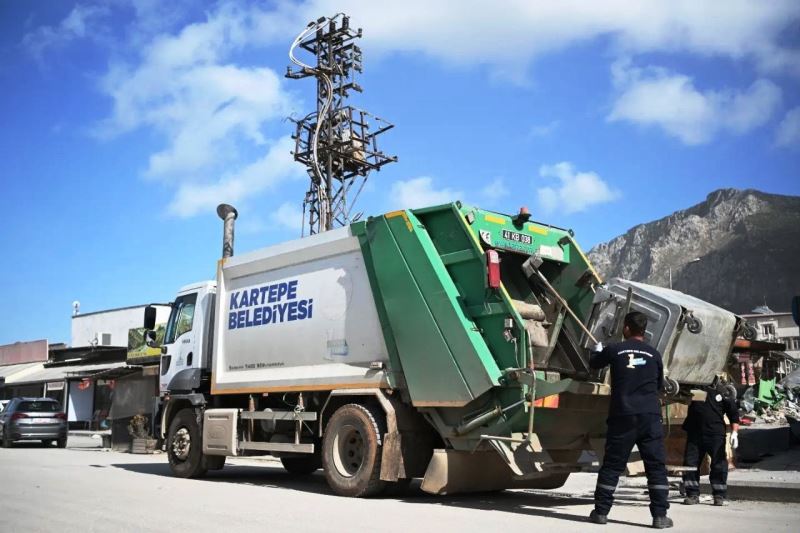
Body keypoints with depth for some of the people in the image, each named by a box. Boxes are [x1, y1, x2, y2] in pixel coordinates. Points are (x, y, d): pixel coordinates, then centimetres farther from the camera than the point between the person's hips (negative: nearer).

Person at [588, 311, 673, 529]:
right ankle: (660, 515, 4)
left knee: (612, 465, 7)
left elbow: (593, 363, 21)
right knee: (656, 466, 6)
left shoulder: (614, 350, 1)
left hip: (622, 416, -1)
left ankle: (601, 511, 12)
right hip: (650, 416, 1)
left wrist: (597, 349, 41)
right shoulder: (654, 354, 7)